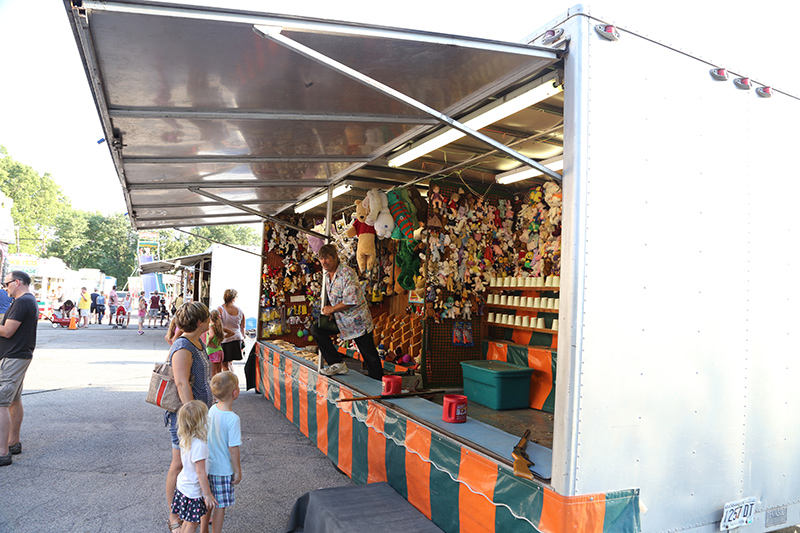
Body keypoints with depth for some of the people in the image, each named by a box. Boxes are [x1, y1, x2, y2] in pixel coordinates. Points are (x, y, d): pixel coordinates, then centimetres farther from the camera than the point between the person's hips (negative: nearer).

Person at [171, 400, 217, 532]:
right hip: (193, 491, -8)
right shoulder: (199, 445, -31)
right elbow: (201, 472, -26)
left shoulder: (185, 440, -5)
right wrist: (208, 494, -17)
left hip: (183, 485, 8)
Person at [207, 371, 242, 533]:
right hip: (223, 469, -7)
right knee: (220, 506, 7)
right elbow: (233, 449, -21)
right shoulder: (233, 419, -27)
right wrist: (238, 471, -8)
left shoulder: (212, 409, -5)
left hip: (208, 466, 8)